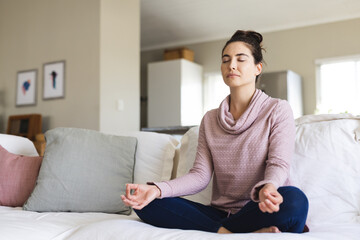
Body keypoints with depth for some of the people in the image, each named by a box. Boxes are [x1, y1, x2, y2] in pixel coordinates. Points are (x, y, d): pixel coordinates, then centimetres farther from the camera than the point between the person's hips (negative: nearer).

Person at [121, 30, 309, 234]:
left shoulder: (277, 109, 3)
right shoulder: (210, 120, 13)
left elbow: (279, 164, -9)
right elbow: (200, 175, 3)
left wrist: (267, 188, -35)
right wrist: (157, 189, -15)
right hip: (220, 212, 4)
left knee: (294, 199, -38)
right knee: (148, 204, -16)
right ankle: (230, 233, -25)